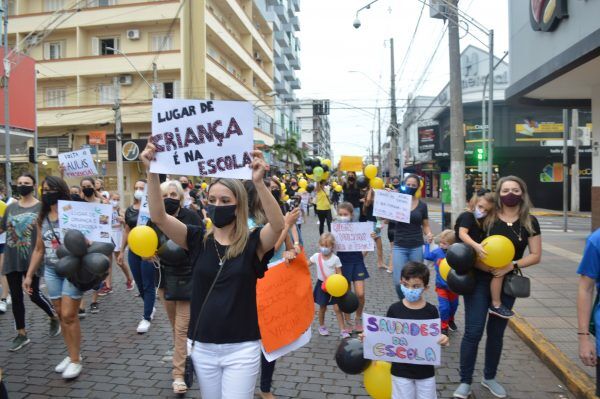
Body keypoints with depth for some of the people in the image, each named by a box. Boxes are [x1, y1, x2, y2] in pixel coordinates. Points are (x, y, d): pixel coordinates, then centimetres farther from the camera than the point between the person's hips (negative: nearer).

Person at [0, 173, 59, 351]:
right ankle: (21, 334, 21)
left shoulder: (41, 207, -5)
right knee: (16, 297, 8)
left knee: (34, 294, -1)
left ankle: (54, 317, 27)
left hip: (32, 259, -4)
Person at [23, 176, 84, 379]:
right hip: (51, 271, 6)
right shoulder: (42, 218, 8)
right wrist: (29, 275, 13)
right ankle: (72, 355, 23)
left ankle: (76, 360, 8)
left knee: (69, 315, -4)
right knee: (61, 315, 10)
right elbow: (39, 250, 15)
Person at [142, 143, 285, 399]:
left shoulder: (253, 243, -9)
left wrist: (258, 183, -42)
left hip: (241, 349, -3)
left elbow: (278, 225, -29)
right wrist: (152, 172, -25)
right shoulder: (198, 240, -1)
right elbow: (158, 217, -13)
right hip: (203, 347, 4)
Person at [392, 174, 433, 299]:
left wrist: (429, 234, -11)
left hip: (417, 247, 1)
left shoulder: (422, 205, 4)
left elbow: (425, 225, 11)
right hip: (399, 247, -1)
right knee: (399, 281, -6)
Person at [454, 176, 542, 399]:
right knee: (473, 331, -4)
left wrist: (512, 265, -15)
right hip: (479, 281, -2)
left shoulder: (530, 222, 0)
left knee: (496, 332, 15)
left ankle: (489, 377, 34)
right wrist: (486, 265, -21)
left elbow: (535, 255, 0)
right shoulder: (486, 218, -6)